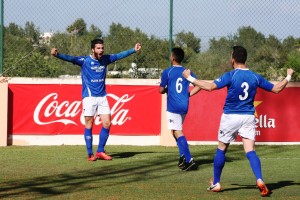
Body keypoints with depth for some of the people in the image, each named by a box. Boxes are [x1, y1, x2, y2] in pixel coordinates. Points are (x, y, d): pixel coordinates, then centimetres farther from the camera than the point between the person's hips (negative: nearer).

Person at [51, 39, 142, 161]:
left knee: (107, 124, 0)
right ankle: (90, 154, 3)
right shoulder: (85, 61, -7)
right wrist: (57, 55, -38)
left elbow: (119, 55, 20)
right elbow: (70, 59, -22)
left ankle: (100, 151, 12)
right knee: (89, 126, -3)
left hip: (102, 96, 5)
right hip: (89, 96, -5)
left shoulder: (105, 59, 8)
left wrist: (134, 50, 25)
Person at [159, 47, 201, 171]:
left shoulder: (167, 72, -5)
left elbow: (161, 90, -3)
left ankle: (189, 160, -18)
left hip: (173, 107, -6)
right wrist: (189, 94, 10)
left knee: (178, 132, -7)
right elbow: (198, 85, 2)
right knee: (177, 131, 22)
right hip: (184, 106, 6)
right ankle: (183, 156, 17)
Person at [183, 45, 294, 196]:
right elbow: (277, 89, 8)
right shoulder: (255, 77, 1)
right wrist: (288, 76, 25)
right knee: (250, 151, -2)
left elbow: (210, 86, -20)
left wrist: (189, 78, -10)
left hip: (230, 117, -3)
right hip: (248, 117, 3)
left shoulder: (230, 76, -12)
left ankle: (216, 183, 20)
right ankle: (260, 180, -24)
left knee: (221, 149, 13)